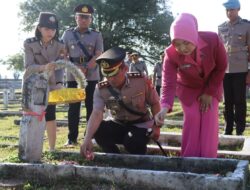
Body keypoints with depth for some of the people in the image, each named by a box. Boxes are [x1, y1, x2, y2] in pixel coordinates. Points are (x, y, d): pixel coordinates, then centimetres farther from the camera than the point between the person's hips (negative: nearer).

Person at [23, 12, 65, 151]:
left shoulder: (60, 46, -8)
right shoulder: (29, 44, -13)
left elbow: (61, 67, -11)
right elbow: (28, 67, -22)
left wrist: (59, 83, -29)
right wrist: (44, 67, -41)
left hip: (50, 85, 0)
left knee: (50, 117, -2)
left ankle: (52, 148, 6)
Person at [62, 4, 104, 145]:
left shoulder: (96, 35, 4)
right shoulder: (68, 34, 7)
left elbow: (98, 55, -7)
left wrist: (85, 69, -19)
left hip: (92, 76, 0)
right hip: (73, 76, 1)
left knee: (92, 106, 3)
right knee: (73, 107, 3)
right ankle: (72, 138, 9)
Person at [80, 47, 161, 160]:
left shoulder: (141, 81, -20)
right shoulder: (101, 88, -16)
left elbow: (154, 103, -5)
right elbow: (96, 113, -28)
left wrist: (156, 126, -9)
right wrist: (87, 138, -43)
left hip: (140, 125, -3)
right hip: (118, 124, 3)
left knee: (132, 142, -33)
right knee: (97, 130, -24)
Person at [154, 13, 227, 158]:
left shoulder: (213, 40, -33)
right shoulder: (171, 54, -33)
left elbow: (221, 67, -17)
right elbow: (168, 84, -37)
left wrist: (209, 93, -15)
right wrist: (165, 107, -55)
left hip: (212, 85, 1)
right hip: (188, 88, 0)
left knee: (210, 119, -6)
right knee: (192, 118, -9)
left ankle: (208, 159, 5)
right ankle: (189, 158, 4)